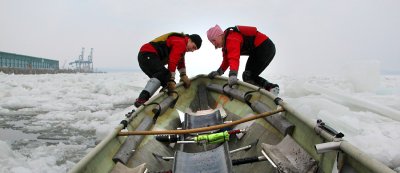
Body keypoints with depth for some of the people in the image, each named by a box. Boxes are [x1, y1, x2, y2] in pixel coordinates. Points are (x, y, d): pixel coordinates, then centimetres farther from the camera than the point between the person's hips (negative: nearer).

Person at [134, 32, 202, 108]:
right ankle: (142, 98, -45)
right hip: (148, 55, -11)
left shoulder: (182, 45, 22)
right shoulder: (180, 42, -11)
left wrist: (183, 75, 7)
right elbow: (172, 61, -21)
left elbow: (180, 62, 23)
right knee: (163, 74, -30)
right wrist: (171, 80, -20)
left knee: (165, 80, 6)